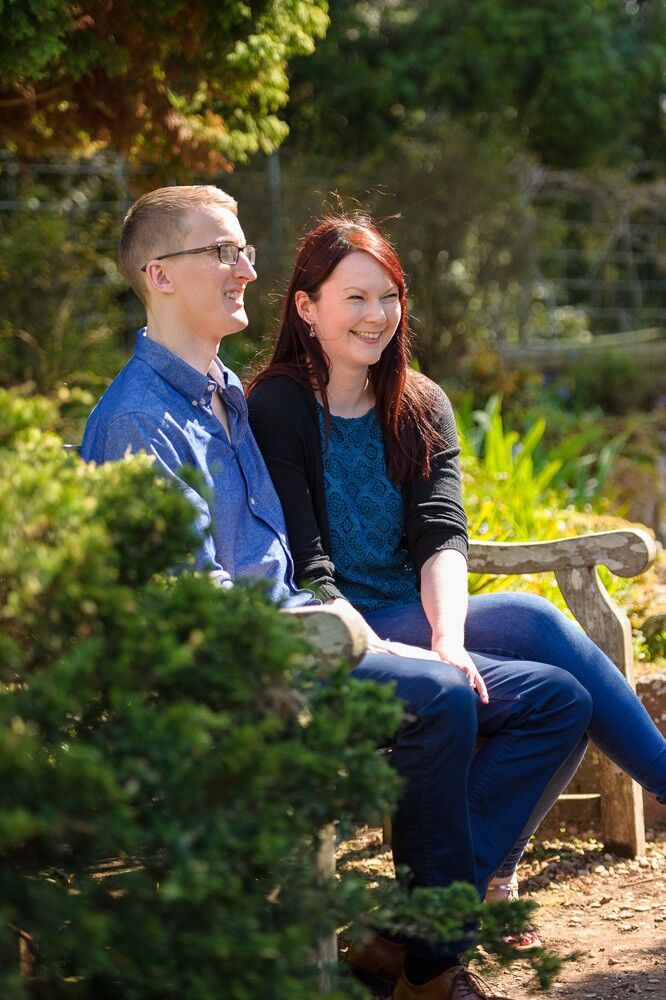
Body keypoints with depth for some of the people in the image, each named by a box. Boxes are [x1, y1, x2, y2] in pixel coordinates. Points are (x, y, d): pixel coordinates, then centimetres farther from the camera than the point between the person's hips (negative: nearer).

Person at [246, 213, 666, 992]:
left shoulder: (421, 408, 13)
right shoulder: (276, 410, -3)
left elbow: (441, 536, -3)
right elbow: (306, 566, -12)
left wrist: (448, 642, -23)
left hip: (417, 625, 6)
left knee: (568, 700, -25)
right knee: (536, 623, -26)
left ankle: (490, 872, -14)